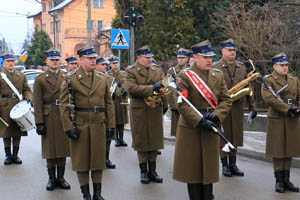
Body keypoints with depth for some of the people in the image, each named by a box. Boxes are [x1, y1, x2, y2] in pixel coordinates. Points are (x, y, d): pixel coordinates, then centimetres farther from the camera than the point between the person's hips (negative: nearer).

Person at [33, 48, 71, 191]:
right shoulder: (40, 79, 1)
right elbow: (37, 103, -3)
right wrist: (39, 122, -10)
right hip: (49, 118, -2)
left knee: (63, 147, 7)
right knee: (50, 148, 5)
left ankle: (61, 178, 18)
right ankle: (51, 178, 16)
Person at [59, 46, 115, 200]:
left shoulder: (103, 79, 9)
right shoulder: (71, 79, -3)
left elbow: (109, 104, 10)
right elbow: (64, 105, -6)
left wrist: (110, 125, 5)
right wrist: (68, 127, -12)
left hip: (99, 126, 3)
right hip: (80, 126, -3)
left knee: (98, 159, 8)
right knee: (81, 160, 4)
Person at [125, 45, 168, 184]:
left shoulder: (157, 71, 12)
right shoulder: (131, 71, -4)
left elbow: (162, 88, 21)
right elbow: (130, 88, -20)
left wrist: (165, 104, 18)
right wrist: (151, 88, -23)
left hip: (155, 110, 4)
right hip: (139, 111, -4)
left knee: (154, 140, 7)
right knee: (141, 141, 4)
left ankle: (152, 170, 17)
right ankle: (143, 171, 15)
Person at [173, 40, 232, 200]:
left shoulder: (218, 75, 8)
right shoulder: (185, 75, -7)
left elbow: (226, 100, 5)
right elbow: (182, 104, -14)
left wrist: (216, 115, -13)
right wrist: (200, 121, -21)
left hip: (211, 128, 4)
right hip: (190, 128, -4)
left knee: (209, 167, 10)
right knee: (193, 168, 4)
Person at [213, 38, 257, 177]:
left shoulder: (241, 67, 11)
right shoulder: (215, 67, -2)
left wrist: (252, 106, 6)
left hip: (237, 107, 4)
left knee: (235, 136, 9)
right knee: (223, 136, 3)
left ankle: (233, 164, 18)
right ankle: (225, 165, 13)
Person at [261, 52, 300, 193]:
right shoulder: (268, 80, -4)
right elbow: (268, 98, -17)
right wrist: (288, 109, -20)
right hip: (276, 119, -5)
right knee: (278, 150, 0)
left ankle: (286, 180, 17)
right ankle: (279, 180, 9)